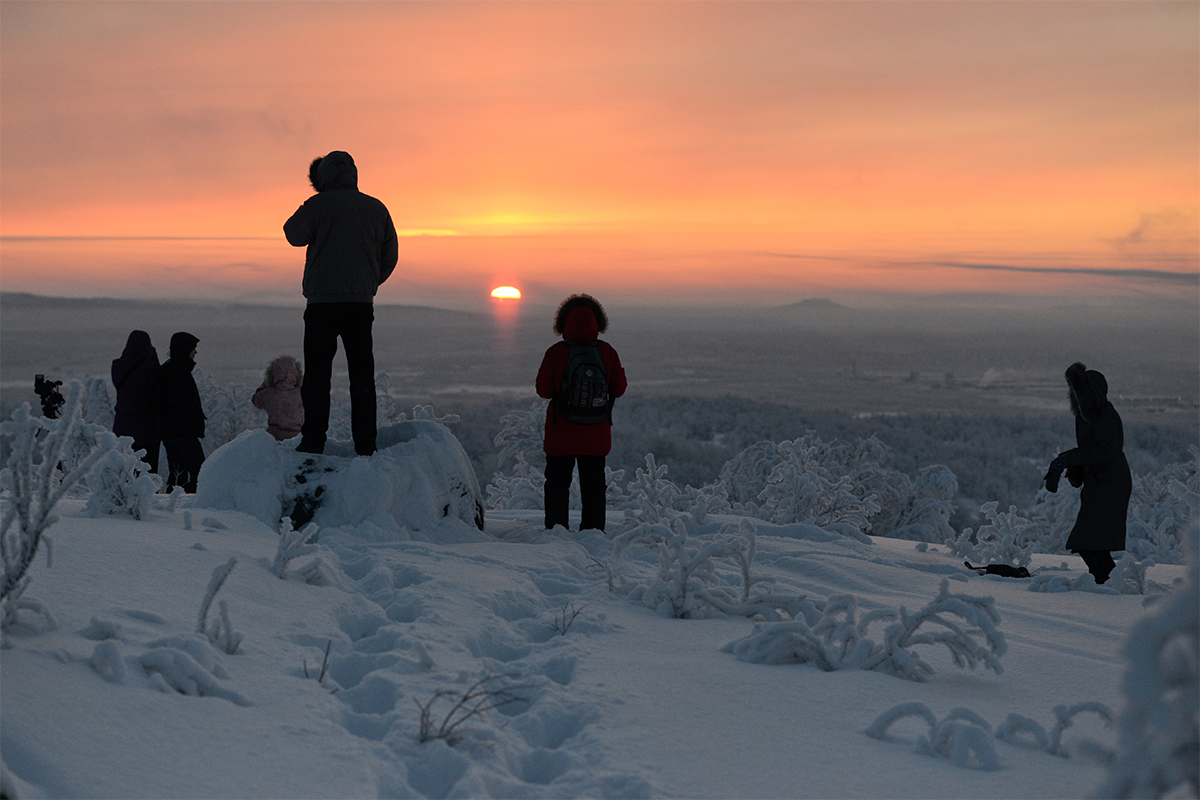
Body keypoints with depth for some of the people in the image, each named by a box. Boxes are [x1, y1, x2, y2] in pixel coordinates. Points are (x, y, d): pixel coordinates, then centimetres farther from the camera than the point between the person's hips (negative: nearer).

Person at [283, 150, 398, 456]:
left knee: (317, 373, 1)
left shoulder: (319, 204, -5)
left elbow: (295, 235, 1)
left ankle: (313, 440, -3)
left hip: (324, 299, -3)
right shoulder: (376, 208, 9)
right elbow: (390, 256, 12)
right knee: (362, 374, 6)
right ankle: (365, 444, 3)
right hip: (362, 301, 3)